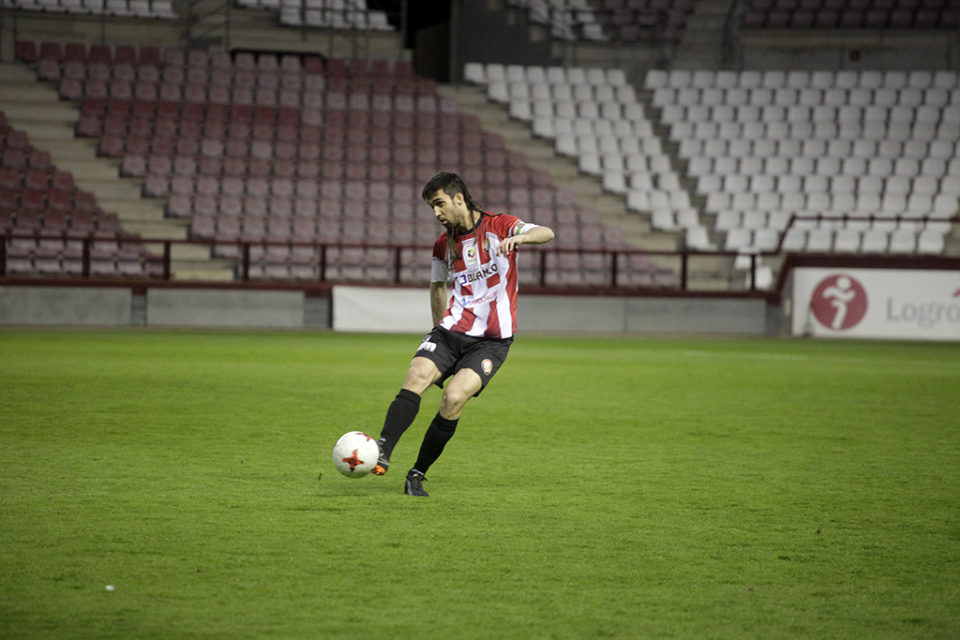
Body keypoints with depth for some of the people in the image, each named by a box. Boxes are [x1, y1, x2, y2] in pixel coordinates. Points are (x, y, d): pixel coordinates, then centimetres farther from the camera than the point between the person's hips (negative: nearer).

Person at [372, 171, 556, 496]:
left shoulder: (499, 226, -3)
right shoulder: (444, 244, 12)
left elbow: (547, 233, -18)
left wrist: (518, 237, -39)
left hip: (492, 340, -4)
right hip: (452, 330, 4)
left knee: (453, 398, -22)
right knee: (417, 374, -24)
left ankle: (418, 474, -8)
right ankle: (382, 453, -35)